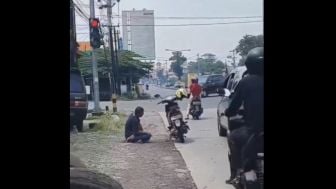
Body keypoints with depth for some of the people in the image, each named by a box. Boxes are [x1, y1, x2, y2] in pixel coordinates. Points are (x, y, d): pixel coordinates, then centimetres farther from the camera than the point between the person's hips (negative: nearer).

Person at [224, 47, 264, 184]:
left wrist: (227, 113, 22)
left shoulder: (245, 82, -3)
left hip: (254, 129, -3)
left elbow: (234, 107, 0)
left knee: (233, 137, 26)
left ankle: (236, 172, 19)